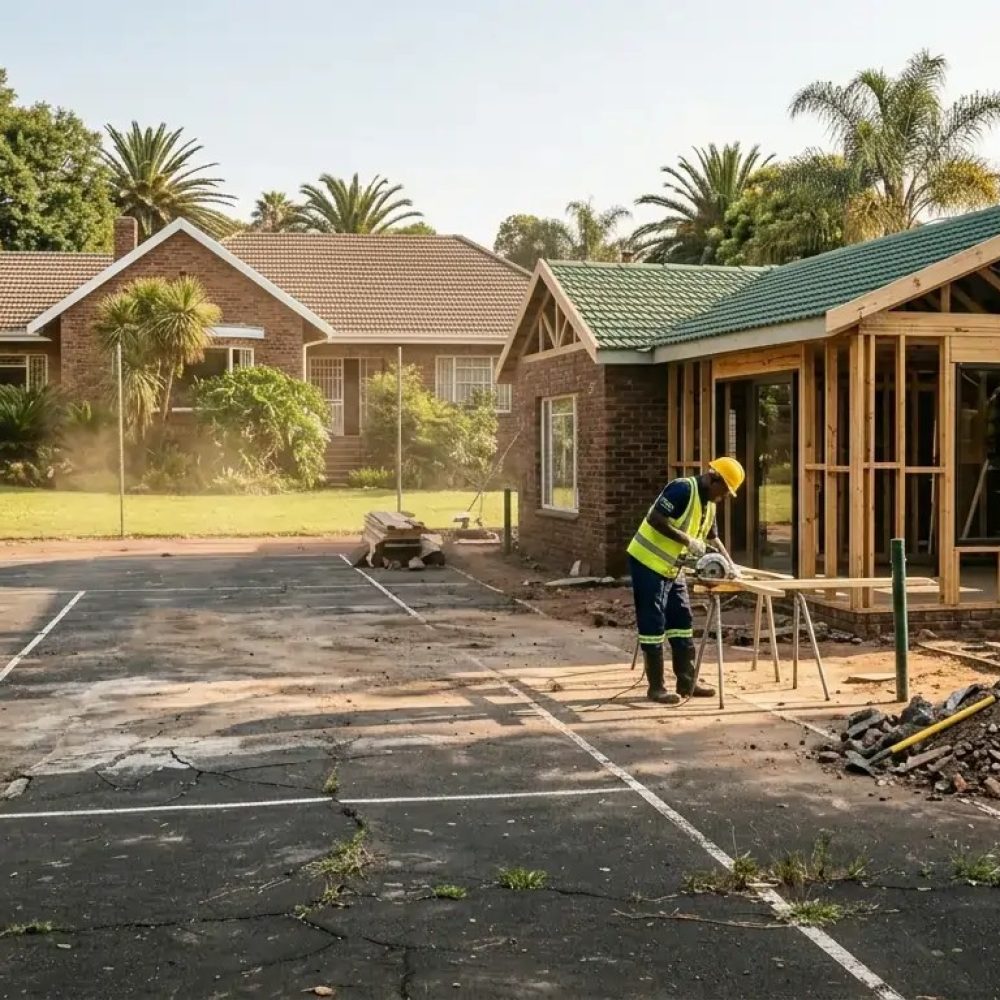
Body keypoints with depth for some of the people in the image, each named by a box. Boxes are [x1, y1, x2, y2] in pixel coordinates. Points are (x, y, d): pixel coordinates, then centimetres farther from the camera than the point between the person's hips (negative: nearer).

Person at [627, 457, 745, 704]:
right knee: (654, 625, -4)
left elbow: (712, 537, 20)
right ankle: (655, 687, 3)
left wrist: (730, 563, 6)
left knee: (681, 623, 11)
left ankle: (687, 683, 18)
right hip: (648, 563, -9)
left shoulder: (708, 504, 9)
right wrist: (687, 540, -23)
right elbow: (655, 520, -26)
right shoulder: (682, 489, -20)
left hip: (672, 569, 10)